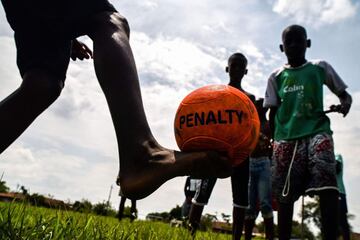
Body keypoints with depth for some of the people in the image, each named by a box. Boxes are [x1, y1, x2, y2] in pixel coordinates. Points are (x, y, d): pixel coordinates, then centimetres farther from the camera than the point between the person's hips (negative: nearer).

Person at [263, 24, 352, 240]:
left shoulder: (321, 68, 14)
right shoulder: (276, 77, 15)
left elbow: (344, 94, 17)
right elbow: (273, 112, 14)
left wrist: (344, 105, -6)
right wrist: (273, 138, 5)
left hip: (317, 130, -1)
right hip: (286, 137, 2)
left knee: (327, 183, -24)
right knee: (285, 193, 2)